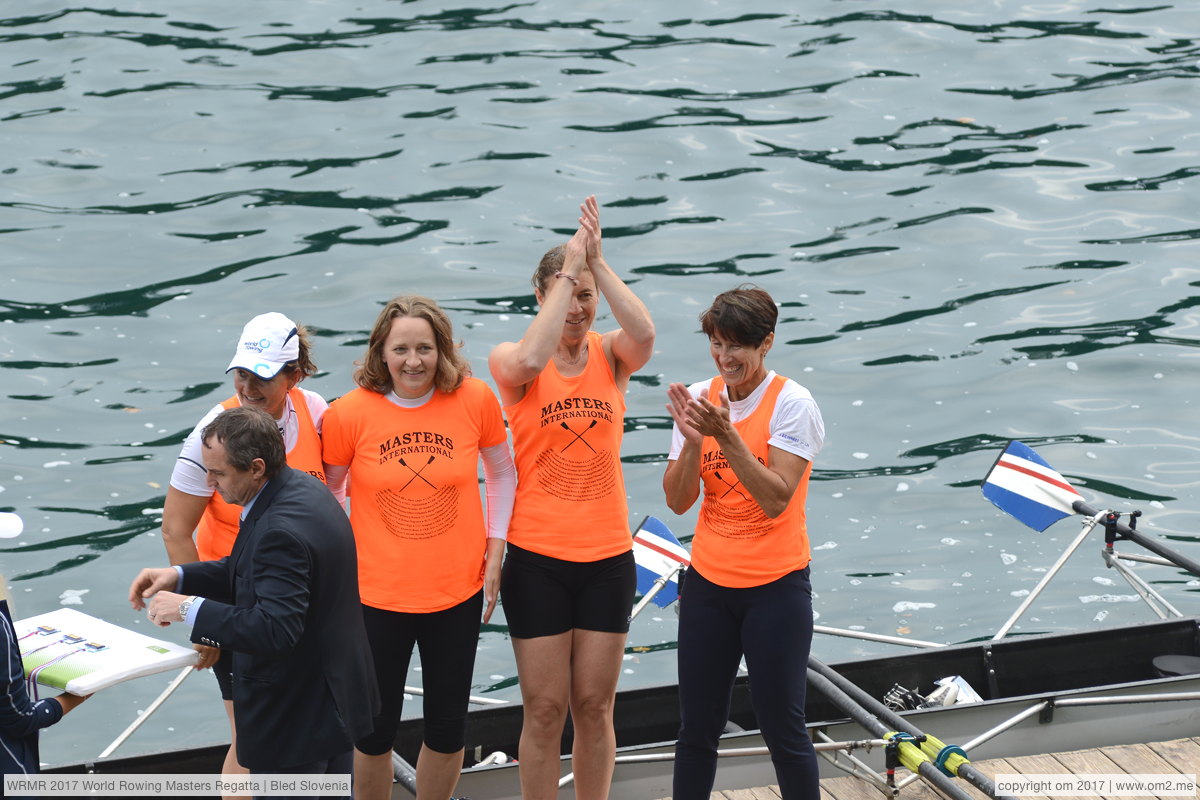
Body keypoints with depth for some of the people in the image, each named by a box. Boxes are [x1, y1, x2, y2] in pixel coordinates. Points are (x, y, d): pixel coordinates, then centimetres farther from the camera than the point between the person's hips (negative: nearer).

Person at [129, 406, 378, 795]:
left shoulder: (281, 531, -31)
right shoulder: (303, 488, 1)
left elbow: (274, 629, -36)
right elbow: (254, 575, 12)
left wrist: (189, 609, -28)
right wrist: (180, 576, 1)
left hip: (295, 722, -10)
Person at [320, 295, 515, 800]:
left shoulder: (475, 400, -9)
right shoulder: (349, 413, -13)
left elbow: (502, 473, 7)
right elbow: (326, 492, 2)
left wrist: (495, 550, 1)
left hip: (457, 591, 2)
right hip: (377, 595, -1)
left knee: (448, 730, 14)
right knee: (374, 733, 11)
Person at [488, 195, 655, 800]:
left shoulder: (610, 356, 3)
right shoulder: (511, 362, -3)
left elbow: (644, 333, -20)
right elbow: (529, 361, -27)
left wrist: (597, 262, -22)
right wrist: (571, 265, -23)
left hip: (607, 557, 2)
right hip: (537, 558, -2)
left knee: (594, 706, 10)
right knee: (545, 709, 2)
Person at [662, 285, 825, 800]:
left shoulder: (792, 404, -12)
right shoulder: (699, 398, 1)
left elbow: (775, 500, -21)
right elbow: (678, 501, -2)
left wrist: (725, 434, -27)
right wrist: (693, 440, -19)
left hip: (775, 586, -4)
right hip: (708, 582, 4)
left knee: (782, 728, 2)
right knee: (697, 727, 11)